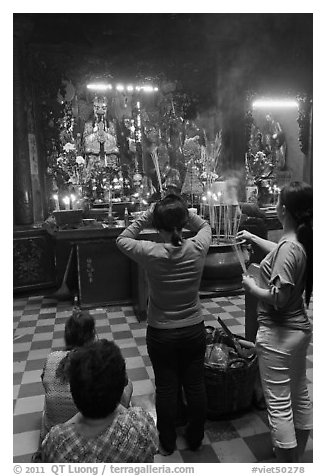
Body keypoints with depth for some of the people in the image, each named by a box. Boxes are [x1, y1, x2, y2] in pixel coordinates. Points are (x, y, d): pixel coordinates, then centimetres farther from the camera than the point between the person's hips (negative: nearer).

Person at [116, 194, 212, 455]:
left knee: (166, 388, 16)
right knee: (195, 386, 18)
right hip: (194, 330, 2)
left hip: (161, 334, -2)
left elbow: (122, 239, -3)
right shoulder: (198, 248, -16)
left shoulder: (151, 253, -23)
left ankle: (167, 443, 36)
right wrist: (183, 210, -1)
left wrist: (146, 216, -9)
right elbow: (205, 226, 8)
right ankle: (195, 438, 39)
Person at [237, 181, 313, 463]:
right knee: (300, 395, 22)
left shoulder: (288, 248, -25)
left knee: (279, 405, 4)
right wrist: (252, 237, 32)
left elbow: (278, 297, -27)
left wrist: (252, 286, -10)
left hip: (278, 334, -10)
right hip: (300, 328, 10)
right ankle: (297, 459, 42)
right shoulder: (302, 243, 1)